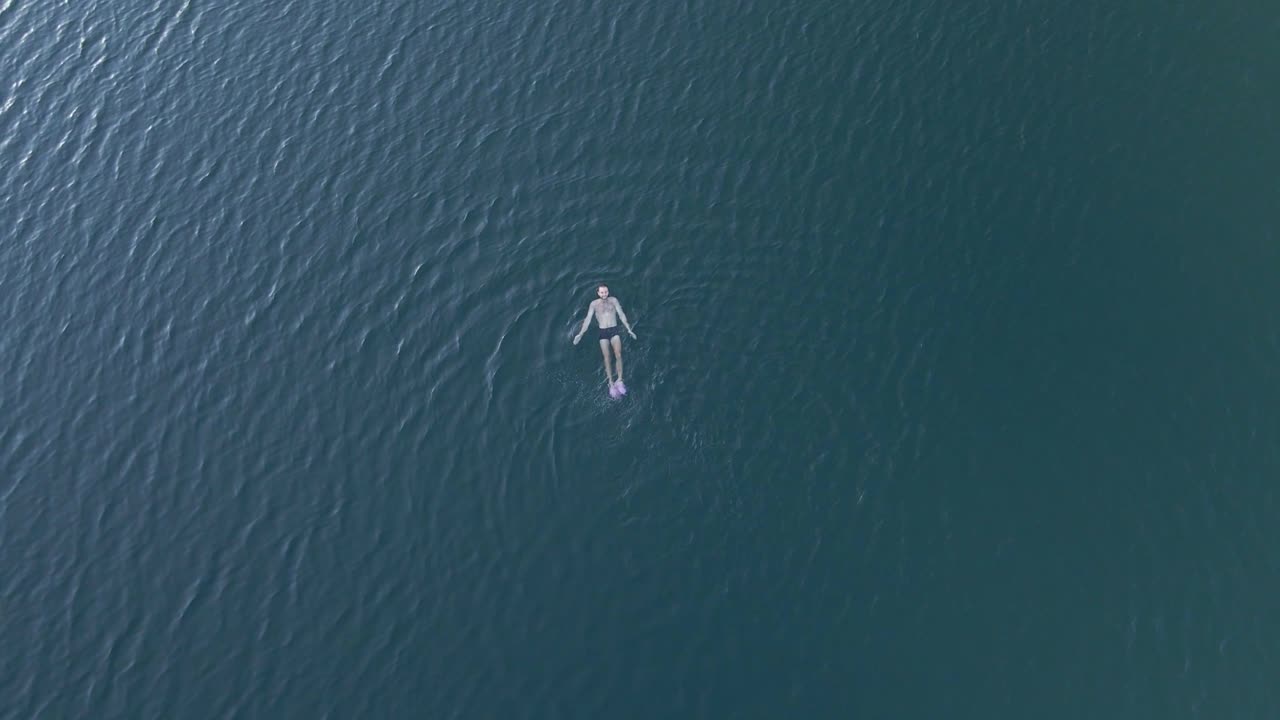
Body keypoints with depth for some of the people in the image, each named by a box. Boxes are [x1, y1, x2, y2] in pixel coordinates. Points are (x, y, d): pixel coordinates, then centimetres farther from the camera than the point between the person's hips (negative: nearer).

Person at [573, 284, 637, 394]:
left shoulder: (613, 300, 5)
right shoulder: (594, 304, 4)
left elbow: (621, 315, 5)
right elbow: (588, 319, 2)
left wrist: (628, 329, 0)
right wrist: (580, 334, -5)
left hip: (614, 330, 0)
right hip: (603, 332, 0)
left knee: (618, 355, -16)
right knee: (607, 358, -3)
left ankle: (619, 380, -11)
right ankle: (611, 383, 2)